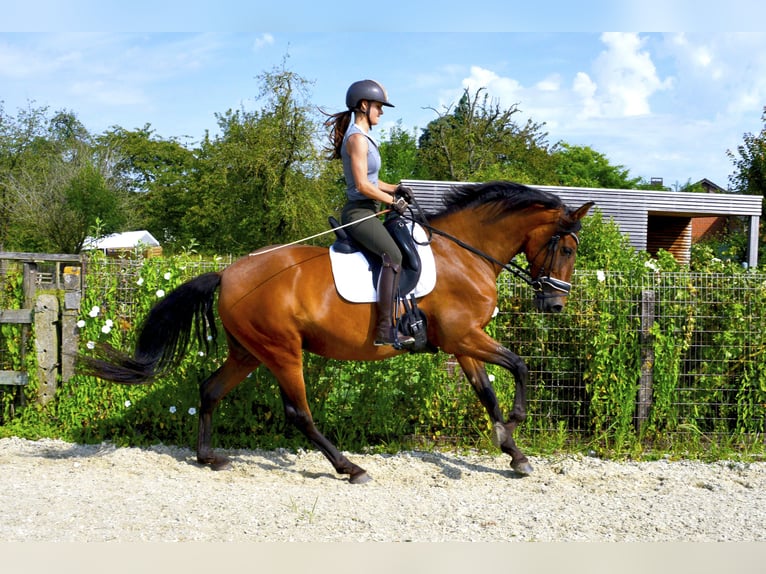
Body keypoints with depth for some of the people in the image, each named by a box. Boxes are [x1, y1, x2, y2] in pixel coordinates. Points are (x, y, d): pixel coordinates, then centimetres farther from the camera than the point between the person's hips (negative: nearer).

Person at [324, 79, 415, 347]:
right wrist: (393, 201, -11)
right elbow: (363, 185, -20)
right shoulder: (357, 138, -14)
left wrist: (394, 189, 10)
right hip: (359, 212, -11)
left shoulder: (363, 137, 19)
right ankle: (384, 329, -32)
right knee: (392, 255, -25)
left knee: (403, 250, 17)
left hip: (365, 213, 11)